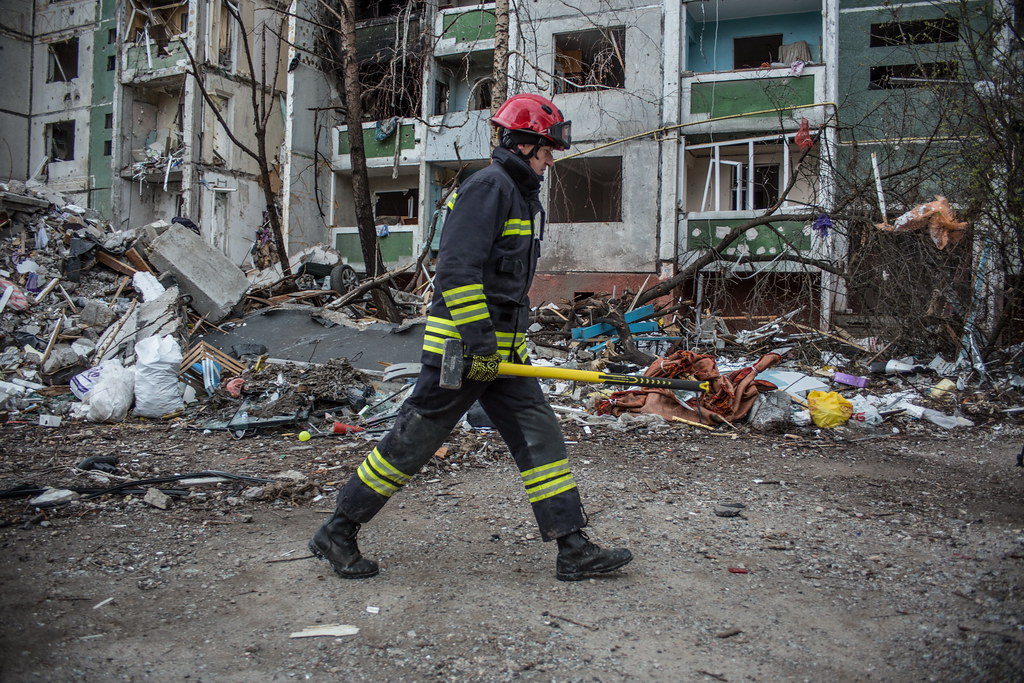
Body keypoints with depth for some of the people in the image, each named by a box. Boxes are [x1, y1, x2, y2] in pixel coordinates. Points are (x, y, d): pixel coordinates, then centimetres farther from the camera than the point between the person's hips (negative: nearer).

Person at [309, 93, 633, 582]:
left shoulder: (522, 194, 19)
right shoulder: (488, 186, -13)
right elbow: (456, 268, -23)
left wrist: (514, 345, 23)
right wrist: (479, 342, -23)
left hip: (500, 349, 10)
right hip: (462, 346, -10)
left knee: (541, 437, 5)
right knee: (412, 442, -1)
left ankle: (574, 550, 11)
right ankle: (336, 532, 15)